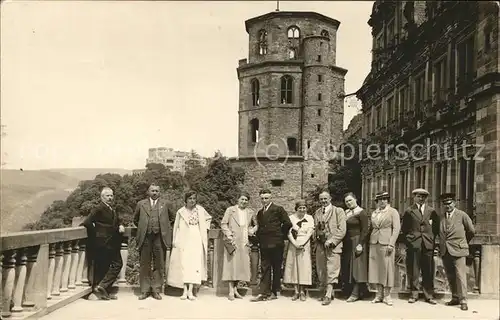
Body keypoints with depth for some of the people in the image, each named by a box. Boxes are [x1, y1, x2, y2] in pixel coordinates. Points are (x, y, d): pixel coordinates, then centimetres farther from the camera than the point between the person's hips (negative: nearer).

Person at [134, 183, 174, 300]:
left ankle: (156, 290, 11)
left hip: (160, 238, 0)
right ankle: (145, 290, 12)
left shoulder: (164, 204, 10)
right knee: (144, 265, 4)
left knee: (159, 266, 3)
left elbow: (171, 217, 19)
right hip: (145, 238, 0)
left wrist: (165, 228, 11)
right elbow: (135, 219, 21)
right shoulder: (141, 204, 10)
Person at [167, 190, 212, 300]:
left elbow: (208, 218, 23)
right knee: (184, 264, -4)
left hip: (196, 240, 1)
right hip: (184, 241, -1)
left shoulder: (200, 210, 5)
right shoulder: (180, 212, 2)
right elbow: (176, 227, 5)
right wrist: (174, 241, -1)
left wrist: (205, 228, 10)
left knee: (195, 264, -4)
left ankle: (190, 291, -3)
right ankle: (185, 291, 0)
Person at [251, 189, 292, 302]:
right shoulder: (260, 213, 16)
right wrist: (259, 238, 7)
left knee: (276, 268, 4)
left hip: (276, 243, -5)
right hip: (264, 244, 5)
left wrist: (280, 235, 0)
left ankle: (275, 292, 11)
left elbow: (287, 223, -6)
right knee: (264, 268, 3)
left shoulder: (278, 209, -2)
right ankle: (264, 293, 2)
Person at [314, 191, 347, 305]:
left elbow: (342, 230, -7)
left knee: (331, 271, -10)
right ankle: (328, 291, 16)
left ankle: (328, 296, -11)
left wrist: (331, 241, -15)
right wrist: (317, 233, -1)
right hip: (320, 245, 5)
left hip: (333, 245, -5)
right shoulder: (317, 213, 17)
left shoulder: (338, 211, 1)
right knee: (321, 271, 5)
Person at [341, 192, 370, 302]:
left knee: (356, 267, -5)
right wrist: (342, 242, 4)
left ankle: (355, 293, -2)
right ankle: (349, 291, 17)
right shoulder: (346, 213, 13)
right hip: (347, 243, 7)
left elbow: (365, 230, -13)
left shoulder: (361, 212, -8)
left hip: (357, 242, -7)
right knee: (348, 268, 9)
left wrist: (360, 244, -19)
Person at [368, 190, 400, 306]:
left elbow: (396, 228, -6)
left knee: (387, 268, -3)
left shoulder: (393, 212, 0)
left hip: (386, 243, -5)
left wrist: (391, 244, -13)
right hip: (374, 243, 5)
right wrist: (370, 241, 5)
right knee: (375, 268, 5)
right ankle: (379, 294, 12)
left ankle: (387, 295, 5)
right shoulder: (374, 213, 14)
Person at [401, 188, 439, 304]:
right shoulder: (409, 211, 6)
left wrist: (432, 239, 5)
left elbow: (436, 227, 13)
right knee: (413, 271, 0)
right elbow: (403, 228, 8)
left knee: (428, 271, 2)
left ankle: (429, 295, 10)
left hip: (428, 244, 1)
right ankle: (414, 294, 9)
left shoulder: (432, 211, 11)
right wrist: (408, 240, 2)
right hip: (413, 244, -1)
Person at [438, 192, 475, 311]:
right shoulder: (441, 217, 9)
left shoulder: (462, 215, -1)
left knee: (460, 275, -7)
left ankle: (463, 301, -2)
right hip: (445, 251, 4)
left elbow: (471, 231, 8)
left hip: (458, 250, -4)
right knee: (450, 276, 7)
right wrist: (441, 246, 12)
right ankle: (455, 298, 17)